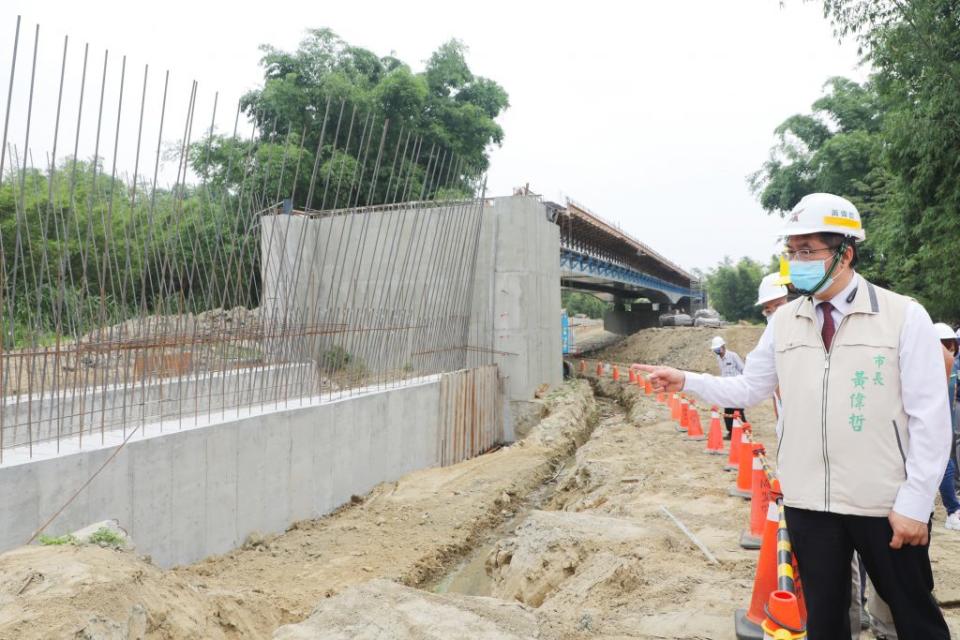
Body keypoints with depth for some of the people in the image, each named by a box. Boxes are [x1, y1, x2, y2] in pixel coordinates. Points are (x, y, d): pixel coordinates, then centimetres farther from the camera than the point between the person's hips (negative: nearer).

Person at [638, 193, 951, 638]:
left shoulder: (905, 316, -8)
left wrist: (914, 503, -11)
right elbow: (749, 388, 8)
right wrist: (685, 381, -3)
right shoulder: (783, 321, 3)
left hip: (886, 504, -2)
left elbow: (930, 417, -8)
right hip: (809, 502, 3)